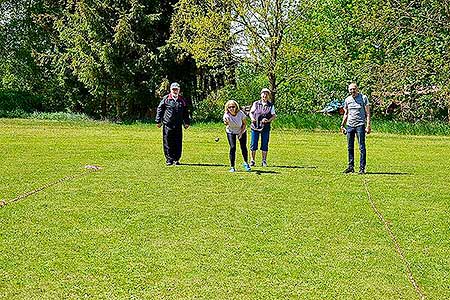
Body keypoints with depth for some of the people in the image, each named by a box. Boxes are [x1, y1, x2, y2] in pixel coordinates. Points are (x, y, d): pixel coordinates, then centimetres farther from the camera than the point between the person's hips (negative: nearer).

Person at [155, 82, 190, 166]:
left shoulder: (182, 100, 11)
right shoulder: (166, 99, 1)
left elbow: (185, 112, 19)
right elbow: (159, 110, 4)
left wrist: (186, 122, 15)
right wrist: (158, 121, 1)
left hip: (178, 125, 3)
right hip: (167, 124, -3)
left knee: (178, 143, 2)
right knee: (168, 143, -2)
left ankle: (176, 159, 11)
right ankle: (169, 159, 4)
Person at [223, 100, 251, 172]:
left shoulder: (240, 113, -25)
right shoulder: (227, 115, -28)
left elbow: (244, 123, -11)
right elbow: (226, 123, -47)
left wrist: (241, 133, -17)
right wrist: (226, 122, -70)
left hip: (241, 131, 1)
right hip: (231, 132, -1)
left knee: (243, 147, 0)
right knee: (232, 147, -13)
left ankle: (246, 163, 24)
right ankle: (232, 167, -3)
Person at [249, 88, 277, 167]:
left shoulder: (271, 105, 4)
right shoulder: (256, 103, 5)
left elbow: (274, 116, 2)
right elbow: (251, 112, 8)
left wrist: (268, 120, -17)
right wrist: (252, 118, -12)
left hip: (265, 127, 0)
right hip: (255, 127, 0)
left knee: (265, 145, 3)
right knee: (253, 144, 1)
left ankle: (264, 161, 13)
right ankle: (252, 160, 11)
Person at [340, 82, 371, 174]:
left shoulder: (363, 98, -1)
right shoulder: (347, 100, 12)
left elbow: (368, 113, -2)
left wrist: (368, 125, -10)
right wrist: (342, 125, 16)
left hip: (360, 125, -4)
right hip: (349, 125, 5)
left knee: (362, 147, -4)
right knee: (350, 147, 7)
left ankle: (362, 168, -1)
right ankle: (351, 166, 15)